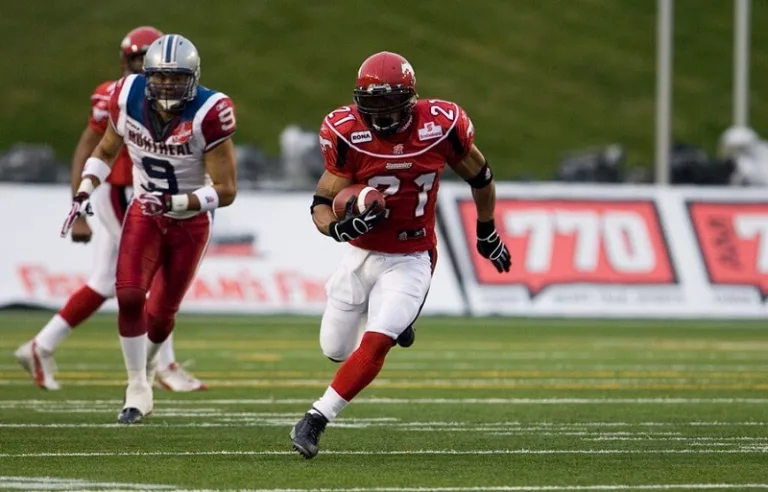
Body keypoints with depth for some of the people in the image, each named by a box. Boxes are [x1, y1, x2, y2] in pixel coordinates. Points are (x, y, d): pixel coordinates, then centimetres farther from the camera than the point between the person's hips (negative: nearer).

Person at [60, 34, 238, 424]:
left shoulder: (209, 114, -26)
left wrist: (173, 203, -33)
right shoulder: (128, 98, -14)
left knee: (161, 313, 5)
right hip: (144, 213, 2)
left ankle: (146, 366, 39)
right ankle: (138, 390, -1)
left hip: (190, 221, -2)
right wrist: (83, 193, -7)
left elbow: (225, 190, -22)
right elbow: (106, 151, 7)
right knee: (129, 296, -16)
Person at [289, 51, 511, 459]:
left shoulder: (440, 126, -16)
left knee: (375, 344, -20)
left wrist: (487, 232, 16)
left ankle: (317, 419, -11)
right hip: (361, 255, 2)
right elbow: (322, 202, -12)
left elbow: (479, 176, 4)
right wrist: (339, 227, -35)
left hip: (410, 260, -2)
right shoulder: (348, 134, -17)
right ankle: (395, 319, 45)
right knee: (335, 349, 15)